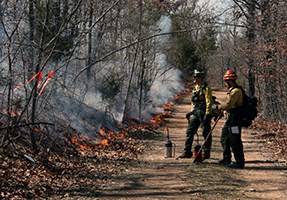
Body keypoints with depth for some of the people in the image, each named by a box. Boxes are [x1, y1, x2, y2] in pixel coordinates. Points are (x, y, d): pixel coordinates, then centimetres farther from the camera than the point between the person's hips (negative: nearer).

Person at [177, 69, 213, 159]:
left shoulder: (206, 88, -11)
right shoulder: (196, 87, 15)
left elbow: (209, 102, -16)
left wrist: (207, 115, -21)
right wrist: (192, 112, 21)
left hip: (203, 113, -9)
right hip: (195, 113, 9)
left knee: (206, 134, 1)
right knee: (189, 132, 5)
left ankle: (206, 153, 8)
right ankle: (187, 152, 8)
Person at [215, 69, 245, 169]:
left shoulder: (236, 91, -18)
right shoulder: (232, 90, 16)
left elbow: (228, 104, -22)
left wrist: (218, 107, -8)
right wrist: (220, 109, 20)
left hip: (234, 120, -11)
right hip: (230, 119, 11)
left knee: (235, 142, -7)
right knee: (224, 139, 19)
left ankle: (240, 162, -3)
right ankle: (226, 159, 29)